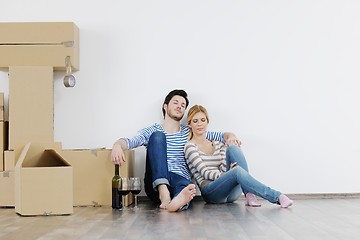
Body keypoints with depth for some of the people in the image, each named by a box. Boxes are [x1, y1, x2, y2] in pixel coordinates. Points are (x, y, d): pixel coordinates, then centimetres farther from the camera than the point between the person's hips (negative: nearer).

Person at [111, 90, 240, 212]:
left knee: (187, 187, -36)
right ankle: (163, 192, -39)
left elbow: (219, 135, 18)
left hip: (181, 180, 1)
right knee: (157, 136, -20)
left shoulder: (189, 132, 23)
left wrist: (229, 136, -7)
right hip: (156, 184, -1)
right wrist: (118, 145, -27)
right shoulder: (153, 131, 16)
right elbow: (132, 141, -3)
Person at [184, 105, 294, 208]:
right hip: (210, 192, -5)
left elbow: (224, 169, 5)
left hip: (232, 192, 5)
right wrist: (227, 175, -23)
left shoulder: (218, 144, 21)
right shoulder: (190, 147, 3)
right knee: (237, 170, -35)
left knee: (233, 148, -17)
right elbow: (204, 172, -9)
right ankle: (277, 197, -35)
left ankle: (249, 195, -29)